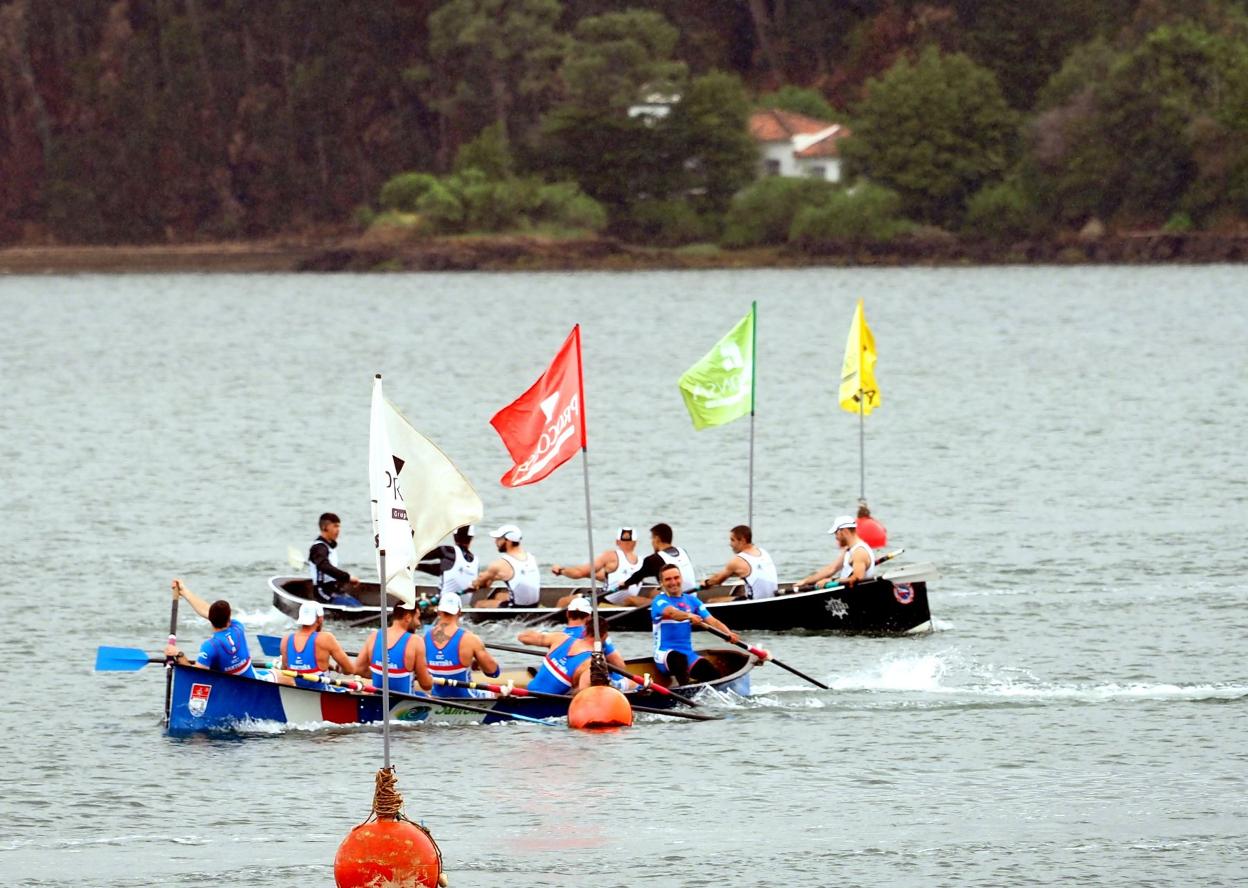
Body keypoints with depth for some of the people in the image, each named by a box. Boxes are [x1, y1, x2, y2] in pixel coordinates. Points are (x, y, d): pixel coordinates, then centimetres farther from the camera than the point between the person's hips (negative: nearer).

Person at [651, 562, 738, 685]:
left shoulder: (691, 600, 12)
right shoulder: (659, 601, -4)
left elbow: (712, 621, 0)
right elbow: (671, 612, -28)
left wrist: (729, 634, -18)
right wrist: (689, 616, -49)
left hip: (688, 653, 5)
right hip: (665, 655, -5)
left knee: (712, 675, -19)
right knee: (678, 658, -39)